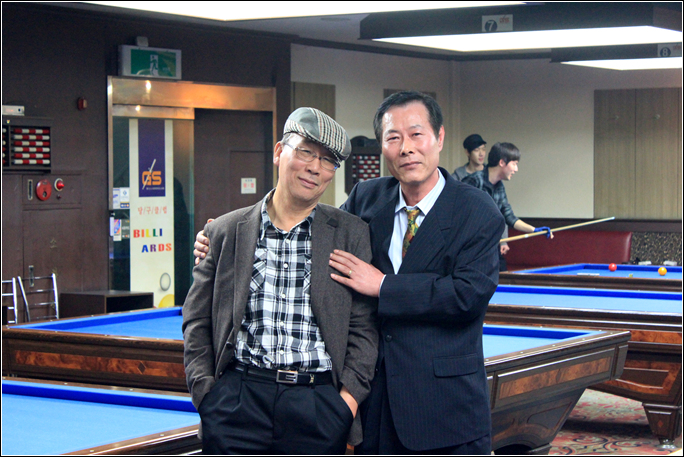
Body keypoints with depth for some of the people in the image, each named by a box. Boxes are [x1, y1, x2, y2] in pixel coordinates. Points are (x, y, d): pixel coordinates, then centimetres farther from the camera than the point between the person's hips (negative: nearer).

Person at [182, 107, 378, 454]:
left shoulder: (352, 234, 6)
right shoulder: (226, 231, 8)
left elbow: (364, 325, 5)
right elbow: (196, 319, 11)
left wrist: (350, 393, -5)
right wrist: (204, 388, 1)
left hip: (319, 405, 0)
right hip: (237, 400, 1)